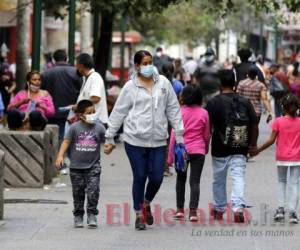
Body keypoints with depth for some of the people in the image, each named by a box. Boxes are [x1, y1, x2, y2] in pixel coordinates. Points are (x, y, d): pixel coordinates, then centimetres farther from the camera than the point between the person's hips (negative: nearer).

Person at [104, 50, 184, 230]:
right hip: (135, 140, -2)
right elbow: (118, 113, 5)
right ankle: (139, 214, 16)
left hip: (158, 140, 2)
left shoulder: (163, 83, 7)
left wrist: (179, 135, 7)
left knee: (157, 178, -1)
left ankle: (147, 203, 29)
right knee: (140, 177, 1)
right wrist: (109, 138, 5)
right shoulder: (130, 87, 1)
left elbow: (173, 110, 10)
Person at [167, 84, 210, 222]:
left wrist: (170, 155, 2)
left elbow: (174, 134, -4)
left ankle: (180, 209, 19)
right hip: (198, 150, 0)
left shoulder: (180, 112, -5)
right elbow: (206, 135, 6)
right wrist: (206, 149, 25)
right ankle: (193, 211, -11)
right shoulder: (203, 113, -2)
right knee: (195, 181, -1)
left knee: (181, 179, 17)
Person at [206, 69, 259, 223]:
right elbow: (254, 125, 4)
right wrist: (253, 144, 17)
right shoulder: (245, 102, 2)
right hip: (240, 149, 1)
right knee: (238, 178, -2)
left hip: (220, 148, -1)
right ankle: (238, 208, -19)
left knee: (219, 180, 14)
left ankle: (219, 209, 27)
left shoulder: (214, 102, -7)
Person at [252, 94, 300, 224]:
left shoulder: (278, 122, -8)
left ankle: (280, 208, 5)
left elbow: (271, 140, -10)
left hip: (282, 158, 0)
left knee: (281, 181, 17)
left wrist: (258, 150, -1)